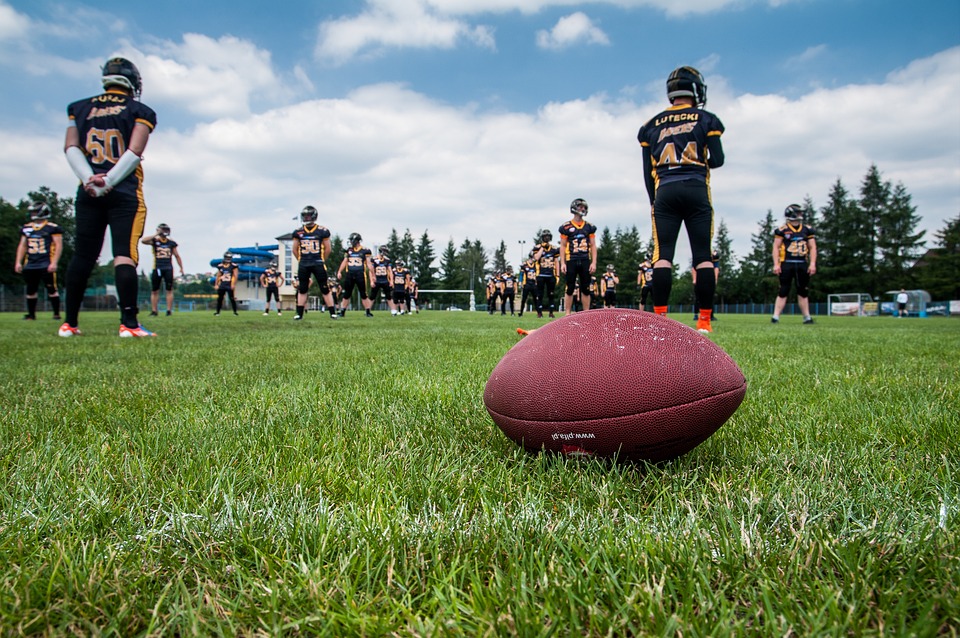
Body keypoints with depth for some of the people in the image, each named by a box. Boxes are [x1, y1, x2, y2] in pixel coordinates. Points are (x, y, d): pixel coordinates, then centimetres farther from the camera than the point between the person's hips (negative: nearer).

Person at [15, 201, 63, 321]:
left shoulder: (52, 228, -3)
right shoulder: (26, 228, 15)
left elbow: (58, 246, -7)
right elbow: (22, 245, 19)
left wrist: (54, 263, -14)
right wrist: (18, 262, 10)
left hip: (46, 265, -6)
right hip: (30, 265, 6)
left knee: (51, 289, -4)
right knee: (30, 290, 9)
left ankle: (56, 313, 2)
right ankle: (31, 314, 18)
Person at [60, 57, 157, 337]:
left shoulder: (80, 108, 16)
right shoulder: (139, 111, 4)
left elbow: (70, 147, 3)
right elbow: (134, 152, -9)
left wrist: (90, 180, -8)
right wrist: (108, 182, -14)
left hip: (88, 193, 4)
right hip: (125, 193, -4)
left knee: (82, 257, 8)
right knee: (125, 254, -10)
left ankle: (69, 323, 13)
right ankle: (129, 323, -17)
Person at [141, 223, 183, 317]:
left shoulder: (171, 243, 8)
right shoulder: (155, 241, 2)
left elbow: (177, 256, 14)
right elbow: (143, 241, -17)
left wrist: (181, 267, 10)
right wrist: (156, 234, -12)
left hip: (168, 268, 1)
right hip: (157, 268, -1)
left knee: (169, 290, -2)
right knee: (154, 291, 4)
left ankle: (169, 311, 2)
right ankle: (154, 311, 10)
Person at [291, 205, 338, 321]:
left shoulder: (322, 231, -3)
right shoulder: (298, 232, 5)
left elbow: (327, 249, 2)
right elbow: (295, 249, 12)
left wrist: (321, 261, 5)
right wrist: (301, 261, 10)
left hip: (318, 263, -3)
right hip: (303, 265, 3)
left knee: (325, 289, -1)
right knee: (302, 289, 8)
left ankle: (333, 312, 3)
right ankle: (299, 314, 14)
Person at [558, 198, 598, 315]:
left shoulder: (589, 227, 9)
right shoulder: (566, 227, 1)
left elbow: (593, 246, 8)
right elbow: (563, 246, 2)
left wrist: (594, 262, 0)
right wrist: (562, 263, -6)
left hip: (585, 261, 3)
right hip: (571, 261, -3)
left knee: (586, 289, 5)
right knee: (570, 289, 0)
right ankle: (567, 314, 4)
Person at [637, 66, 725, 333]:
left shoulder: (652, 125, 12)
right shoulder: (706, 120, 7)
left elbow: (647, 171, 10)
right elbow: (717, 160, 2)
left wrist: (653, 200, 16)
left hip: (665, 191, 1)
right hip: (696, 190, -1)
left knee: (662, 255, -2)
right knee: (703, 256, 0)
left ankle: (660, 316, -9)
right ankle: (704, 320, -2)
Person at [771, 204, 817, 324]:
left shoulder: (807, 230, 10)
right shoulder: (782, 230, 0)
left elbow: (812, 248, 10)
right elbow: (776, 247, -2)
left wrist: (812, 263, -1)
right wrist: (776, 264, -10)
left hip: (802, 264, 3)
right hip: (786, 264, -3)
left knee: (803, 292, 8)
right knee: (783, 292, -4)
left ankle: (807, 317, 12)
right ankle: (776, 316, -4)